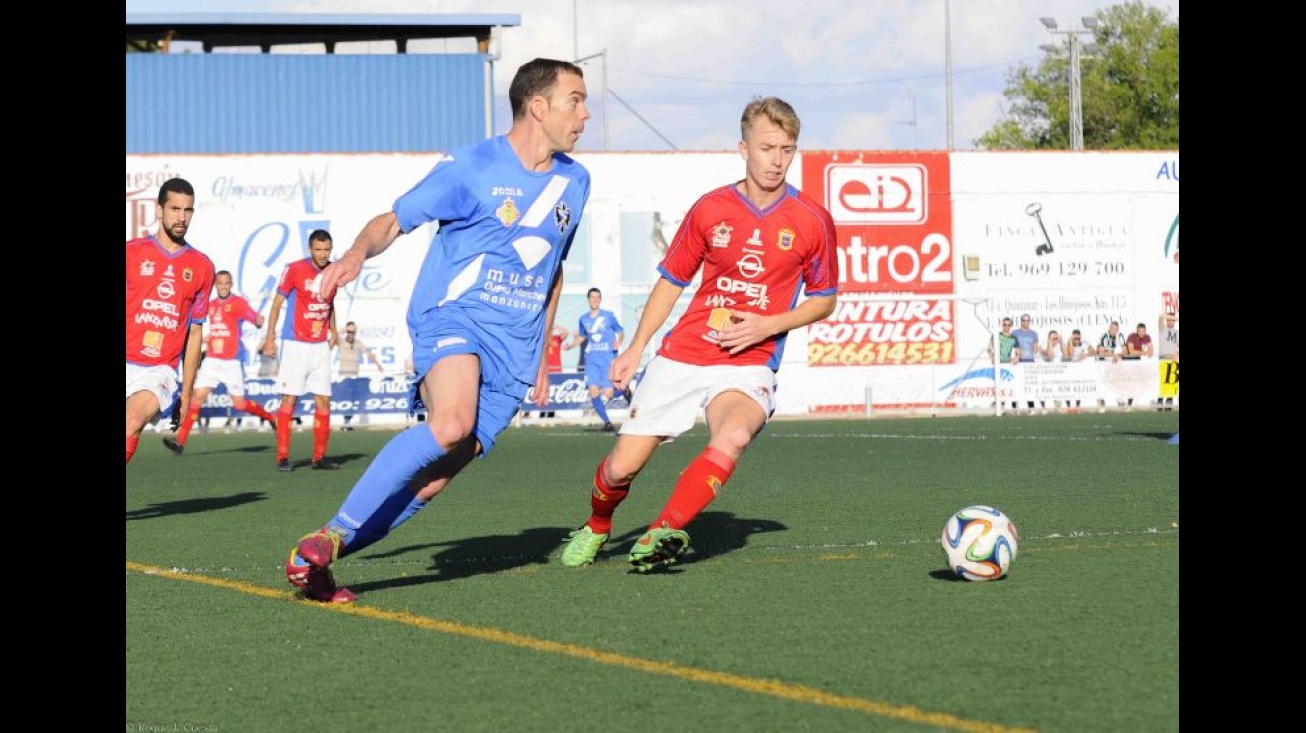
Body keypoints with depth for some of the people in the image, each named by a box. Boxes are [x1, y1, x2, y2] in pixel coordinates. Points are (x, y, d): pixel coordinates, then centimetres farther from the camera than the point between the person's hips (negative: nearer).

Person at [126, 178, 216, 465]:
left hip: (161, 370, 0)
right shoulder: (132, 252, 5)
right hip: (128, 362, 0)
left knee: (134, 421, -27)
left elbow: (195, 332, 15)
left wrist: (186, 391, 13)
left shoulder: (202, 267, 11)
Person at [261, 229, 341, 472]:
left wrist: (333, 329, 11)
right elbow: (277, 303, -4)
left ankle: (319, 457, 10)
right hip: (295, 344, -5)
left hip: (321, 345, 5)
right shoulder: (295, 270, -9)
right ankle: (282, 457, -3)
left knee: (323, 401, 3)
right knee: (289, 399, -6)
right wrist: (270, 337, -8)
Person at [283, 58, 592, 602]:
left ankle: (317, 560, -1)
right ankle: (331, 534, -26)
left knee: (435, 477, -8)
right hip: (453, 317, -5)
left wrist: (541, 353, 26)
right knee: (451, 424, -34)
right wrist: (358, 252, -22)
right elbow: (393, 220, 1)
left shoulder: (574, 181, 15)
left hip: (513, 353, 5)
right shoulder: (470, 167, -3)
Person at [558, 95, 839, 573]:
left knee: (733, 437, -36)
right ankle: (596, 528, 31)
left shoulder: (812, 221, -2)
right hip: (681, 357, 2)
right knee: (623, 465, -2)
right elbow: (671, 282, 13)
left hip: (748, 365, -2)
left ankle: (663, 533, -29)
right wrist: (635, 349, 7)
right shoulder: (710, 210, 2)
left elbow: (824, 300, 9)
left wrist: (767, 325, -7)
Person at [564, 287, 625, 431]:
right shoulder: (584, 319, 11)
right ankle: (607, 422, -7)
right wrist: (570, 345, 8)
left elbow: (621, 331, 9)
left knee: (608, 394, -12)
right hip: (591, 358, 3)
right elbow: (581, 337, 24)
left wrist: (619, 341, -11)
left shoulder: (609, 316, 2)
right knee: (593, 390, -13)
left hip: (608, 357, -3)